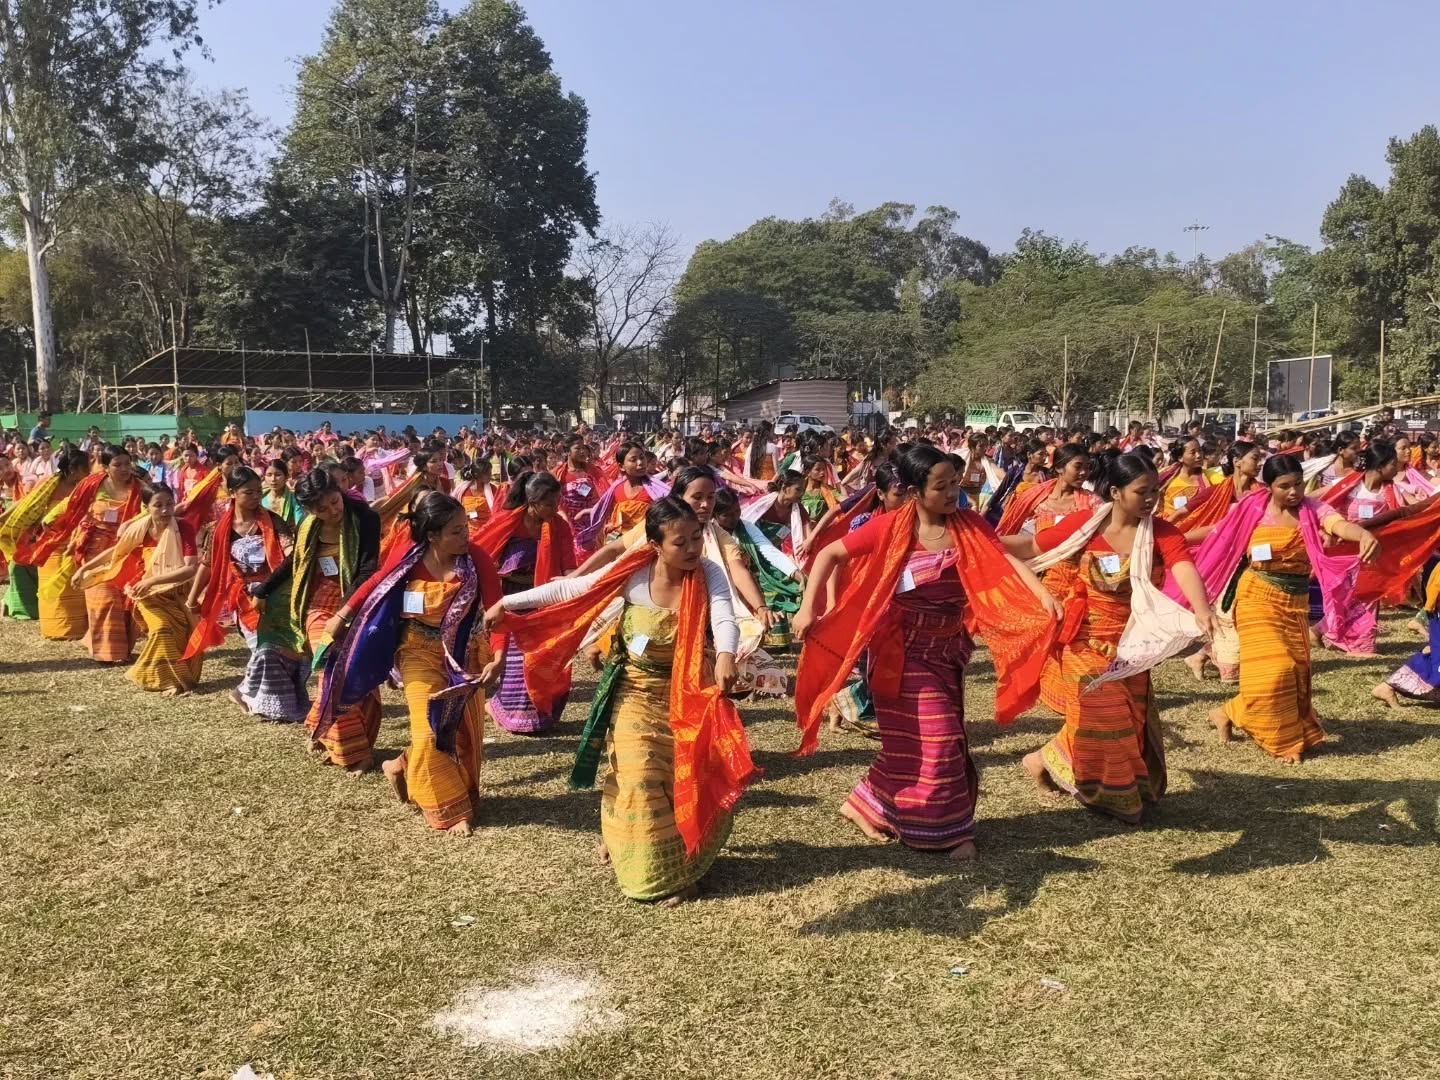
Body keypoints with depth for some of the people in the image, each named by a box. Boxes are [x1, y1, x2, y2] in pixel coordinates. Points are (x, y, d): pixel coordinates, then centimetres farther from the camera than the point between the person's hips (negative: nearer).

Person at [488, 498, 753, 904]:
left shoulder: (709, 574, -16)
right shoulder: (633, 573, -16)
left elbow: (724, 618, -34)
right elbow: (568, 590, -9)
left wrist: (725, 656, -56)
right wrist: (507, 603, -8)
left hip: (688, 694, 1)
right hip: (636, 692, -1)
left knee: (689, 780, 6)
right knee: (640, 781, -6)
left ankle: (684, 864, 25)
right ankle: (649, 873, 10)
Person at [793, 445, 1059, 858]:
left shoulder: (969, 525, -4)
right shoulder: (890, 527, -14)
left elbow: (1004, 560, -15)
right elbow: (830, 555, -10)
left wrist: (1043, 595, -31)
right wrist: (809, 608, -19)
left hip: (946, 649, 5)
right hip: (904, 650, -5)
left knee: (917, 738, 13)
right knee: (931, 738, -1)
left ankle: (869, 804, 30)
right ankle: (948, 829, 15)